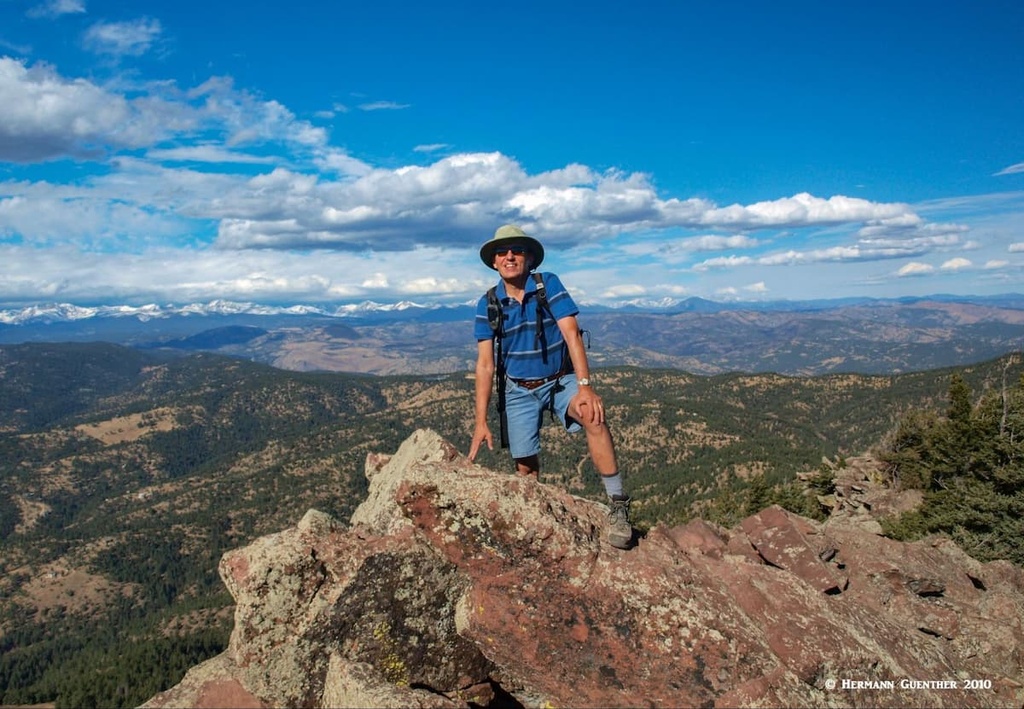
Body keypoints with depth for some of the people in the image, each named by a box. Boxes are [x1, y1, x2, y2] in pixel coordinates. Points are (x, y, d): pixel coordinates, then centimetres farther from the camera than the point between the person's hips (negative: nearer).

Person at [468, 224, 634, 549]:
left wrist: (585, 386, -32)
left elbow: (571, 334, -19)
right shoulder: (488, 304, -7)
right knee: (525, 466, 1)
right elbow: (485, 363, -9)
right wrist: (481, 421, -14)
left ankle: (617, 504, -26)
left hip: (561, 380, -2)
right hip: (519, 390, 2)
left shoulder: (549, 284, -12)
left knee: (593, 414, -32)